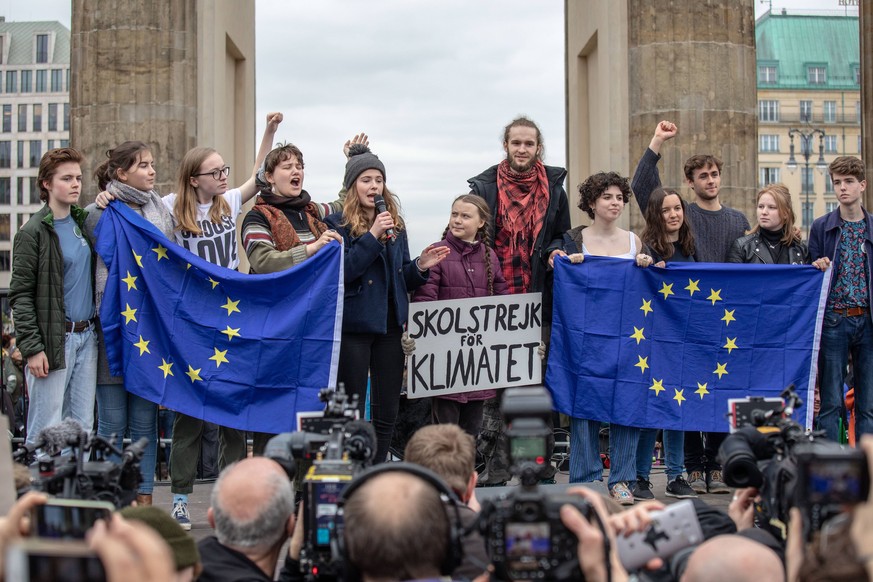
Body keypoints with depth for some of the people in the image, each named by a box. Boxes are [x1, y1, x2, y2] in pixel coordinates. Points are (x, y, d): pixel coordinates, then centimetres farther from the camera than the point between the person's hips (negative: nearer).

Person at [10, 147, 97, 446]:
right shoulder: (33, 232, -7)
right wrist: (32, 348, -15)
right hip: (54, 342, -6)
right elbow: (20, 295, -9)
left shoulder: (83, 222, 13)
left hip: (87, 337, 6)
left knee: (82, 427, 9)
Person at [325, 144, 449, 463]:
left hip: (390, 326, 5)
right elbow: (341, 272, -17)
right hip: (353, 326, -5)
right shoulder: (337, 223, -4)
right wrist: (372, 236, -20)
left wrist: (420, 267, -4)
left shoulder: (396, 224, 12)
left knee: (387, 412, 9)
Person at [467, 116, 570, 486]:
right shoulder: (483, 187, 5)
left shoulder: (553, 188, 10)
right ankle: (496, 468, 4)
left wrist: (555, 252, -3)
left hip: (538, 303, 2)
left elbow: (562, 236, 19)